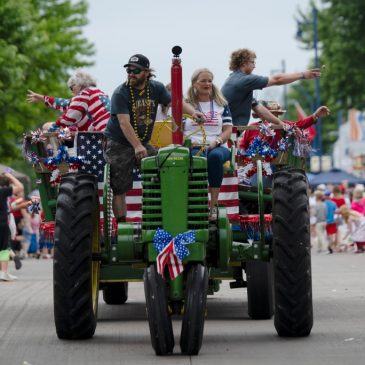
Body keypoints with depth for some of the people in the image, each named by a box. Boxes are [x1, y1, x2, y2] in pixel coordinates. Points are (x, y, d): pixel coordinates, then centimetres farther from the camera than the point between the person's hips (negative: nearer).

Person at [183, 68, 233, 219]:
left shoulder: (221, 105, 20)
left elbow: (228, 131, 12)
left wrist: (216, 141, -8)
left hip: (217, 146, 1)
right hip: (194, 147, -1)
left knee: (215, 156, -38)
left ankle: (213, 205, -37)